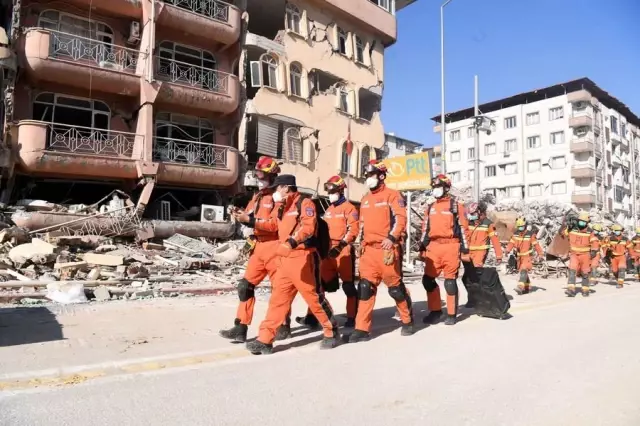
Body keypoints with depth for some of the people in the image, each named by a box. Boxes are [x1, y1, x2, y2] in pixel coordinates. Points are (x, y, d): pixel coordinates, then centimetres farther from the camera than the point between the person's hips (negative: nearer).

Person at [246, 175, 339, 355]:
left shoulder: (305, 204, -7)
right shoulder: (281, 209, 20)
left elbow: (308, 227, -23)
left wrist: (293, 241, -37)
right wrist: (277, 255, 26)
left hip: (302, 258, -8)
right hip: (284, 260, 8)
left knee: (314, 297, 0)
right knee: (277, 299, 5)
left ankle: (332, 332, 19)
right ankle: (265, 340, 6)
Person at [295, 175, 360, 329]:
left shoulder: (349, 208, -4)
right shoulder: (328, 210, 19)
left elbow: (353, 229, -13)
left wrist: (341, 245, -20)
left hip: (344, 251, -7)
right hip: (328, 251, 7)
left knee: (348, 285, 1)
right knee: (321, 283, 5)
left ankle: (352, 318, 13)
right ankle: (312, 317, 9)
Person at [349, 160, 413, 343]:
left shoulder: (392, 195, -3)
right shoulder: (365, 199, 18)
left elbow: (400, 218, -13)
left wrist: (392, 238, -23)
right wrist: (362, 242, 18)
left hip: (387, 249, -6)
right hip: (369, 249, 6)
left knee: (395, 286, 4)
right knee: (365, 287, 0)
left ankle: (408, 321, 26)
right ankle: (362, 329, 3)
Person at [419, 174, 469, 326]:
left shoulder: (456, 205, 2)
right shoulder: (430, 207, 17)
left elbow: (463, 228, 0)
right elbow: (425, 229, 19)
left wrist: (465, 250, -5)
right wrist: (422, 248, 13)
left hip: (450, 246, -5)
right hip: (433, 247, 5)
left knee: (450, 280, -1)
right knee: (428, 279, 3)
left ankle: (451, 314, 10)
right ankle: (435, 310, 17)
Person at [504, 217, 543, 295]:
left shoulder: (530, 234, -9)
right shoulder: (515, 234, 3)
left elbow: (536, 244, -5)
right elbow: (512, 243, 0)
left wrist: (540, 253, -5)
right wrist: (508, 250, -14)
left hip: (528, 257, -5)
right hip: (520, 257, 5)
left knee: (524, 271, -20)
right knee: (523, 272, 14)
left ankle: (520, 287, -28)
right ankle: (527, 287, 29)